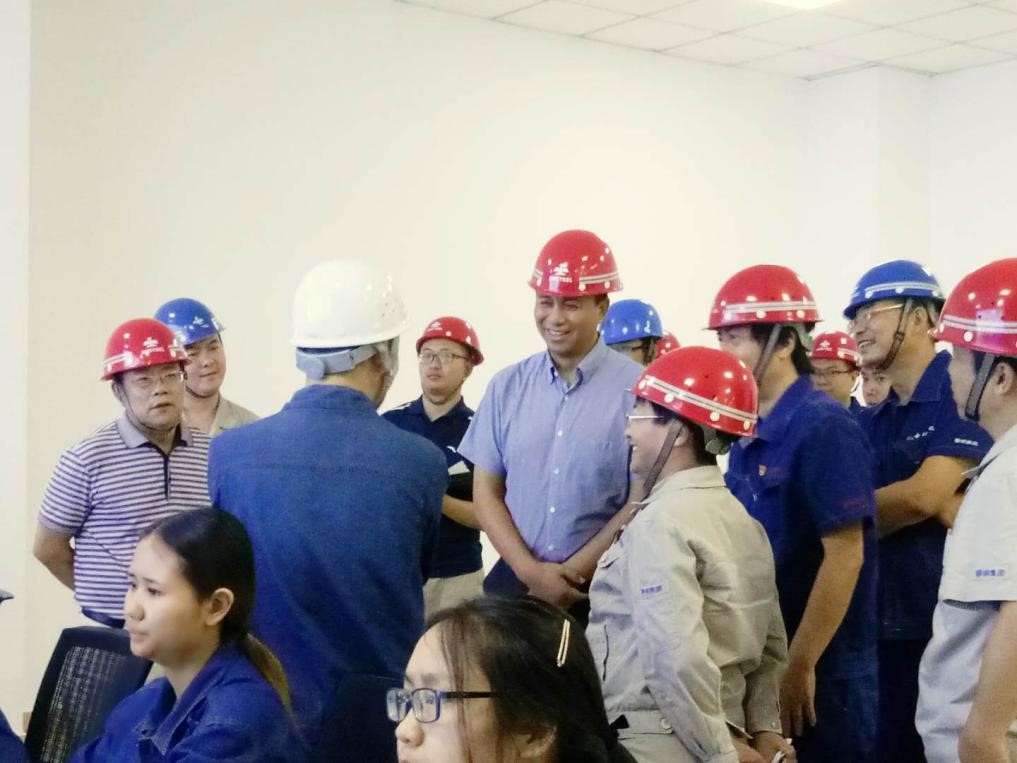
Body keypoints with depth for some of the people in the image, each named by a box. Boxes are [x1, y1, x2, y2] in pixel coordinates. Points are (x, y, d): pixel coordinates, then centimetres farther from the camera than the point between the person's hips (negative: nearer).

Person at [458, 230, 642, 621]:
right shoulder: (507, 386, 3)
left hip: (601, 587, -3)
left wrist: (572, 573, -9)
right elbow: (486, 491, 5)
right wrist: (530, 570, -7)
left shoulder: (635, 389, -9)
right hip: (516, 578, 3)